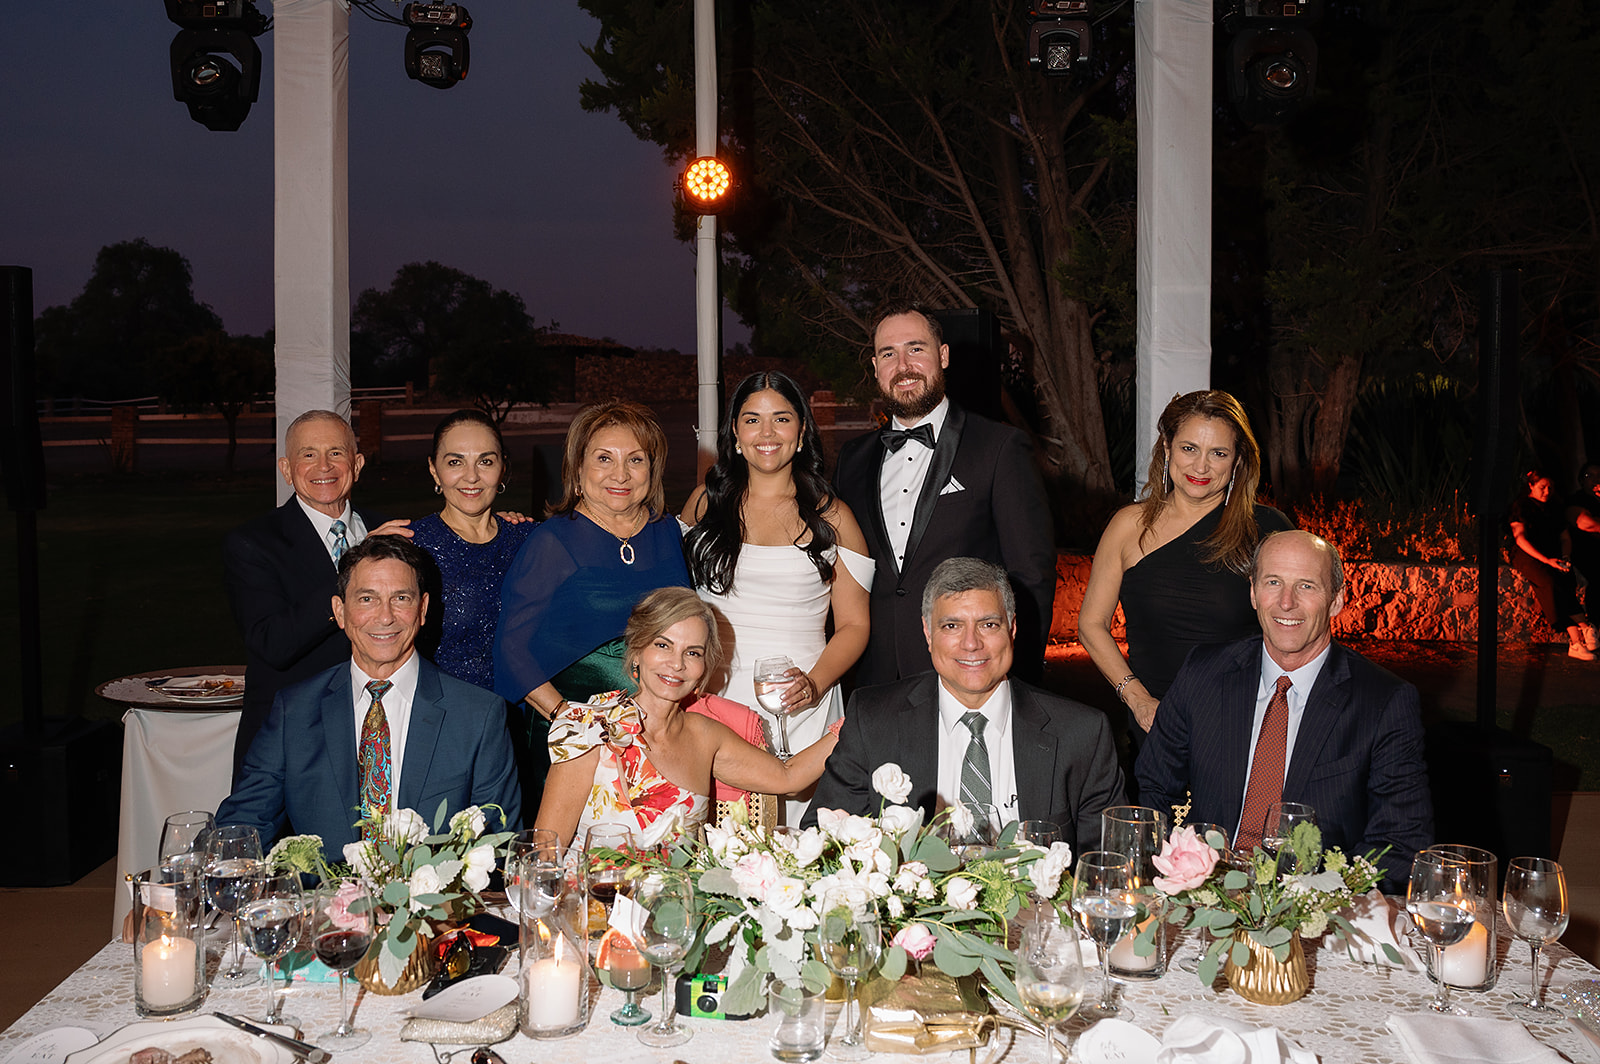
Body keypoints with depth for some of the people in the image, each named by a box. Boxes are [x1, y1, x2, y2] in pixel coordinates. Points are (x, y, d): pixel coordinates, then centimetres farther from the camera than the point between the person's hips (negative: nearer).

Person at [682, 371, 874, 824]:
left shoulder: (831, 517, 6)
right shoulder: (705, 502, 10)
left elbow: (853, 624, 5)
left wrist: (815, 684, -11)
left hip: (800, 711, -1)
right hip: (714, 699, 1)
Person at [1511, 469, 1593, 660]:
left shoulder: (1554, 509, 19)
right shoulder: (1520, 507, 3)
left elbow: (1565, 537, 18)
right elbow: (1520, 539, -6)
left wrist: (1565, 557, -5)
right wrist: (1546, 560, -17)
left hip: (1552, 556, 4)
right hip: (1526, 556, -4)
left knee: (1566, 580, -30)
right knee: (1552, 581, -36)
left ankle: (1575, 643, -41)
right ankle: (1583, 626, -39)